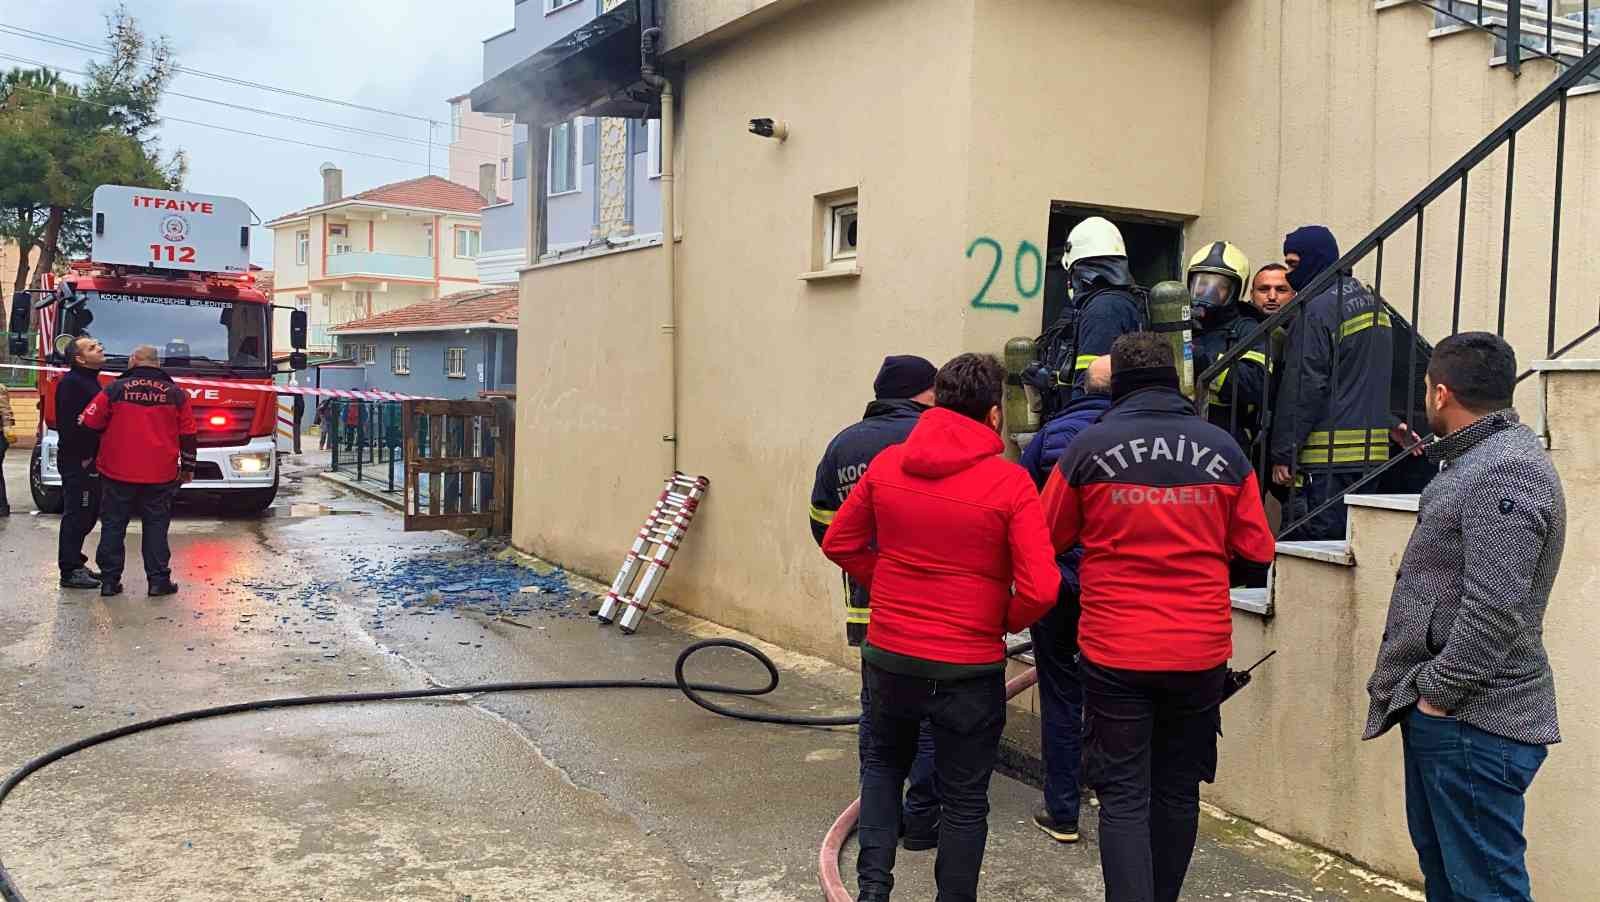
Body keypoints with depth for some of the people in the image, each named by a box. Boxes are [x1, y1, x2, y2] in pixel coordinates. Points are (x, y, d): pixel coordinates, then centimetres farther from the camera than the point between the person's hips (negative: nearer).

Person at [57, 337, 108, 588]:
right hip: (77, 462, -10)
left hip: (88, 461, 10)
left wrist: (93, 456, 15)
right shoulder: (71, 383, -15)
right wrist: (83, 457, -19)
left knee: (87, 515, 16)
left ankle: (75, 564, 26)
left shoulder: (90, 381, 17)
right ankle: (70, 572, 0)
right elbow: (70, 424, -23)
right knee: (77, 515, -6)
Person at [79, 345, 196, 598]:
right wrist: (188, 467, 14)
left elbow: (89, 423, 0)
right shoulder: (176, 394, 2)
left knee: (113, 525, 9)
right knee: (156, 525, 7)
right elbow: (188, 434, 5)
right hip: (160, 474, 0)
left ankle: (109, 580, 11)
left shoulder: (115, 389, -1)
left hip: (118, 472, 0)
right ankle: (158, 580, 4)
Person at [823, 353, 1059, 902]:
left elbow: (839, 543, 6)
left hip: (887, 655, 3)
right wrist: (1004, 623, -1)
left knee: (883, 761, 27)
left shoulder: (886, 464, -4)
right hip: (969, 667, -3)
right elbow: (1041, 589, -20)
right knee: (964, 798, 14)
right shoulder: (1009, 483, -15)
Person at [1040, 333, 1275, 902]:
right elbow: (1256, 555, 4)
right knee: (1178, 791, 17)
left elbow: (1047, 541, 3)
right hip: (1201, 652, 3)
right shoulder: (1224, 450, 0)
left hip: (1114, 652, -2)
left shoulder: (1088, 447, -6)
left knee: (1124, 797, 4)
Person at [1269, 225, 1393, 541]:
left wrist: (1283, 454, -12)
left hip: (1328, 456, -9)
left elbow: (1304, 388, -15)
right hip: (1372, 453, 9)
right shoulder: (1374, 304, 19)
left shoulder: (1318, 310, -11)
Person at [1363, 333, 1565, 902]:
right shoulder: (1479, 459, 15)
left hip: (1475, 721, -11)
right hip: (1441, 710, 11)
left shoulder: (1504, 473, -19)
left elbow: (1494, 610, -25)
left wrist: (1439, 692, -20)